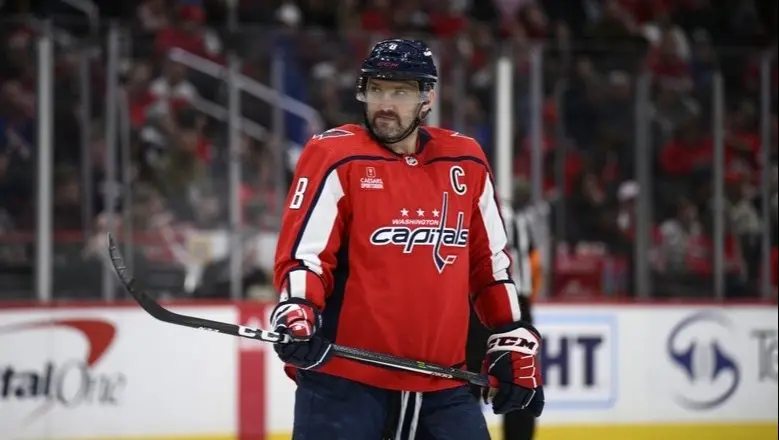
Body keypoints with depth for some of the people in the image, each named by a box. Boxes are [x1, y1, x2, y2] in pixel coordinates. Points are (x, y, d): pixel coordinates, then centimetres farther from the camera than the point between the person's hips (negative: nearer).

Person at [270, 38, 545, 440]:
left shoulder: (465, 161, 9)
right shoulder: (335, 157, -5)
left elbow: (490, 260, 18)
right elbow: (303, 253, -8)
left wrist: (514, 342, 15)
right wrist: (297, 315, -26)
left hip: (441, 384, 5)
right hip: (343, 382, -4)